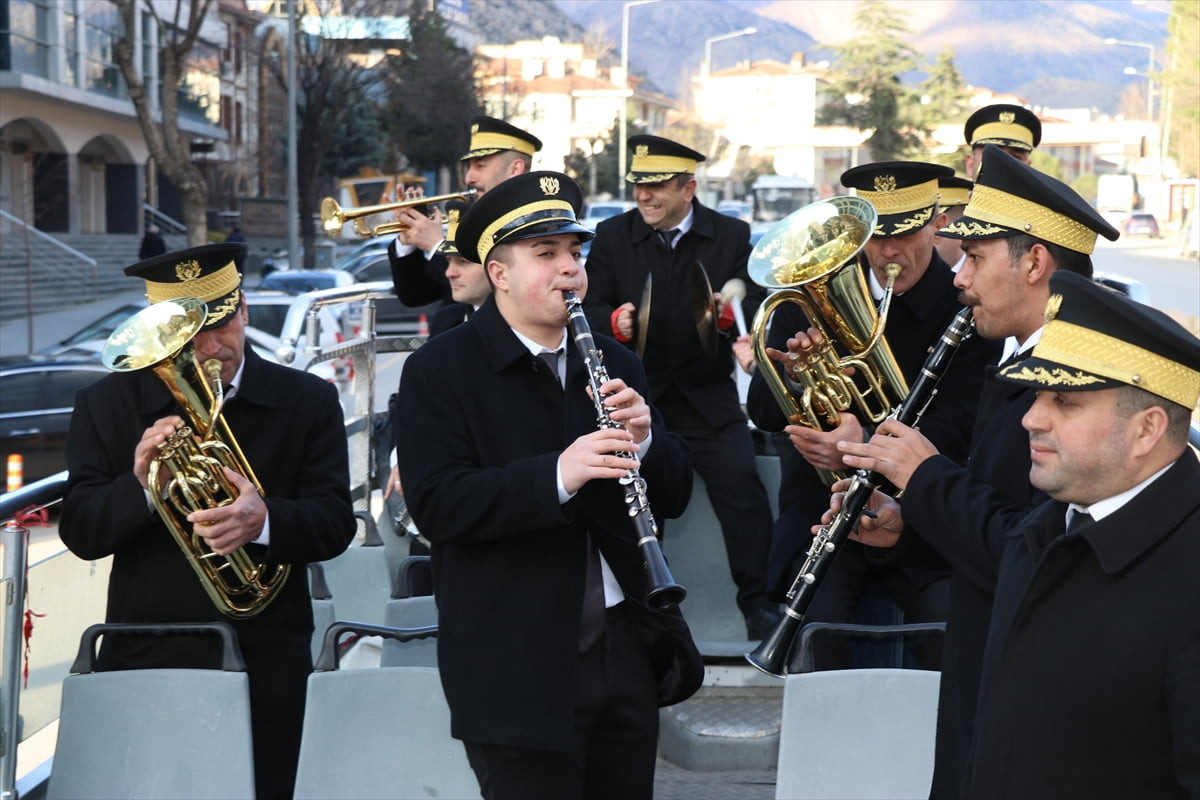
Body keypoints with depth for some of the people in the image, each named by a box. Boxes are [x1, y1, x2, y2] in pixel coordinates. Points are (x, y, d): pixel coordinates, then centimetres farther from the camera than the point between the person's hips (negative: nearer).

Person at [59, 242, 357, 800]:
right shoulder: (105, 406, 4)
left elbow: (336, 523, -4)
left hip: (267, 669, 0)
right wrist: (138, 485, -21)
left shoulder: (308, 402, 2)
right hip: (146, 664, 1)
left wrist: (264, 521, -26)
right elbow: (80, 533, -1)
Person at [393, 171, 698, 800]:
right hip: (518, 669, -5)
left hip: (627, 649, 6)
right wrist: (557, 476, -30)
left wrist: (643, 440, -12)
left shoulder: (614, 363, 11)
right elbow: (437, 505, -18)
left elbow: (673, 495, 9)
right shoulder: (437, 372, -6)